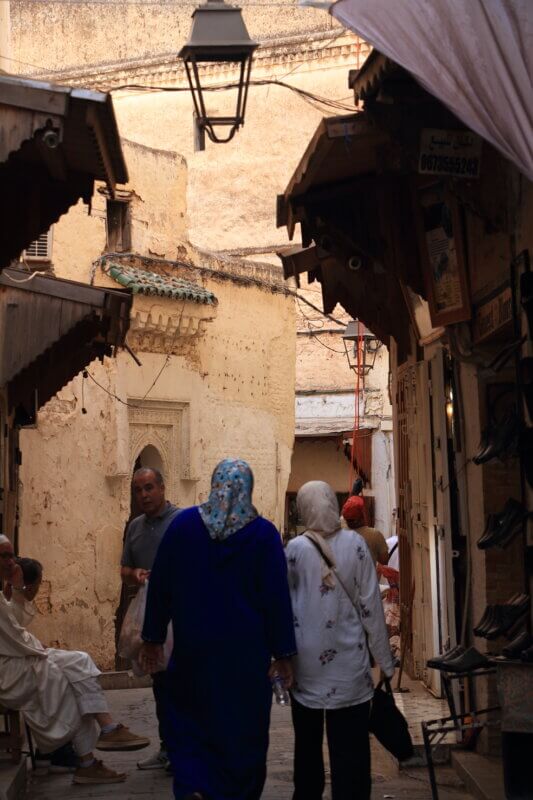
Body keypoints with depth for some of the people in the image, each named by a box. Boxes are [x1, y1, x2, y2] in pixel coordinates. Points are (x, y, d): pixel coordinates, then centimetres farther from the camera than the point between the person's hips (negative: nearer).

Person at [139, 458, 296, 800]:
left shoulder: (183, 523, -4)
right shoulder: (264, 533, -8)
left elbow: (160, 585, 1)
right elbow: (277, 596, -9)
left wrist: (153, 638, 10)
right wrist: (283, 654, -3)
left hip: (193, 648, 1)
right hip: (246, 653, -1)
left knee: (189, 722, 13)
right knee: (242, 728, 13)